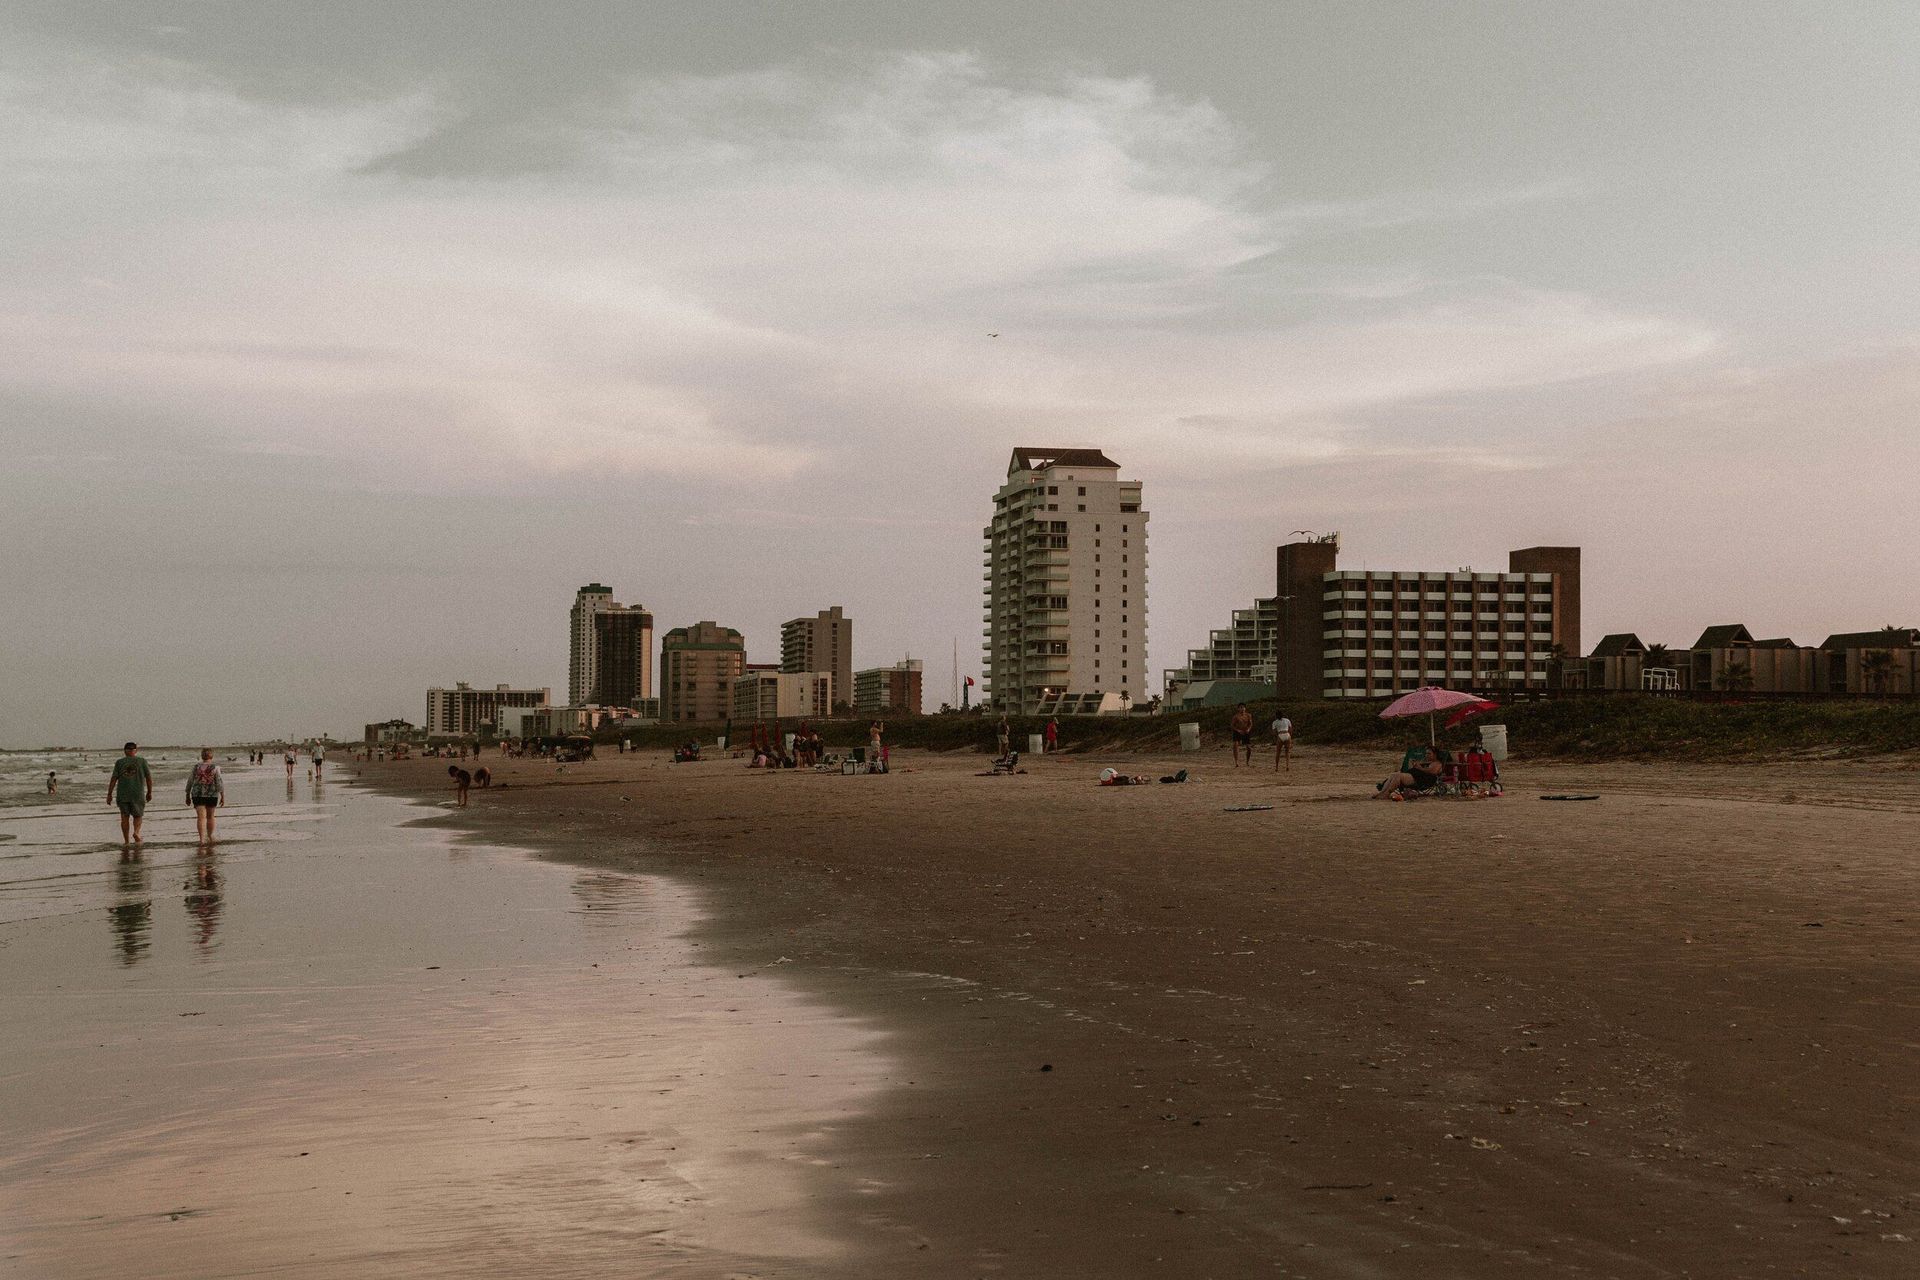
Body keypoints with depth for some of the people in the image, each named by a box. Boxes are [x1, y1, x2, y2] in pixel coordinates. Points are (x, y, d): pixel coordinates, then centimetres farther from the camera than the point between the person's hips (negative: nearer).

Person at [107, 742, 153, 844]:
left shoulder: (119, 762, 2)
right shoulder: (142, 761, 3)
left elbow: (113, 779, -3)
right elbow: (149, 778, 1)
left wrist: (109, 794, 1)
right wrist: (149, 792, 11)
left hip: (122, 794, 0)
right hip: (138, 794, 0)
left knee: (125, 817, 8)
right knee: (137, 816, 13)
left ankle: (126, 841, 5)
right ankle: (136, 831, -13)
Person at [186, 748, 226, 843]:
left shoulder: (196, 767, 1)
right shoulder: (215, 768, -4)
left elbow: (190, 782, 5)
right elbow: (219, 782, -8)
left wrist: (187, 796, 14)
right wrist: (223, 796, -4)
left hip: (197, 795, 0)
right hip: (212, 795, 0)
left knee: (201, 817, -4)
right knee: (210, 816, 16)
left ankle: (202, 839, -17)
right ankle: (210, 837, 29)